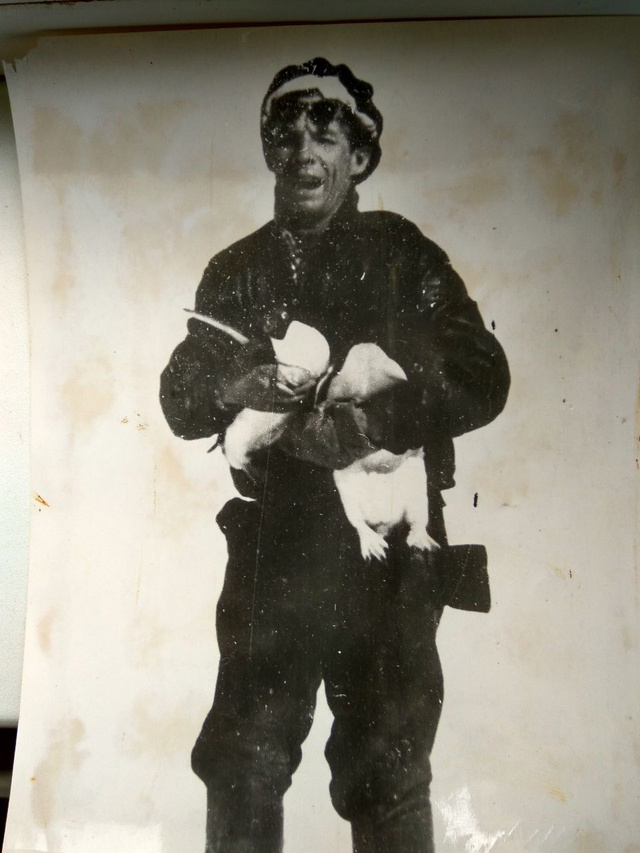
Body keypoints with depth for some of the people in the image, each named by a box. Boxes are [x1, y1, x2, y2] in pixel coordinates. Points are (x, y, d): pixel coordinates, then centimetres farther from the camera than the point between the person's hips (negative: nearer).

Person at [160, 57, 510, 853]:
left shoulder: (401, 253, 1)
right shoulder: (236, 270, 12)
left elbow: (481, 379, -7)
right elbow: (177, 396, 9)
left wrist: (362, 425, -19)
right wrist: (235, 385, -13)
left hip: (388, 553, -2)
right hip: (273, 547, 3)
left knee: (384, 779, 8)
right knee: (242, 770, 9)